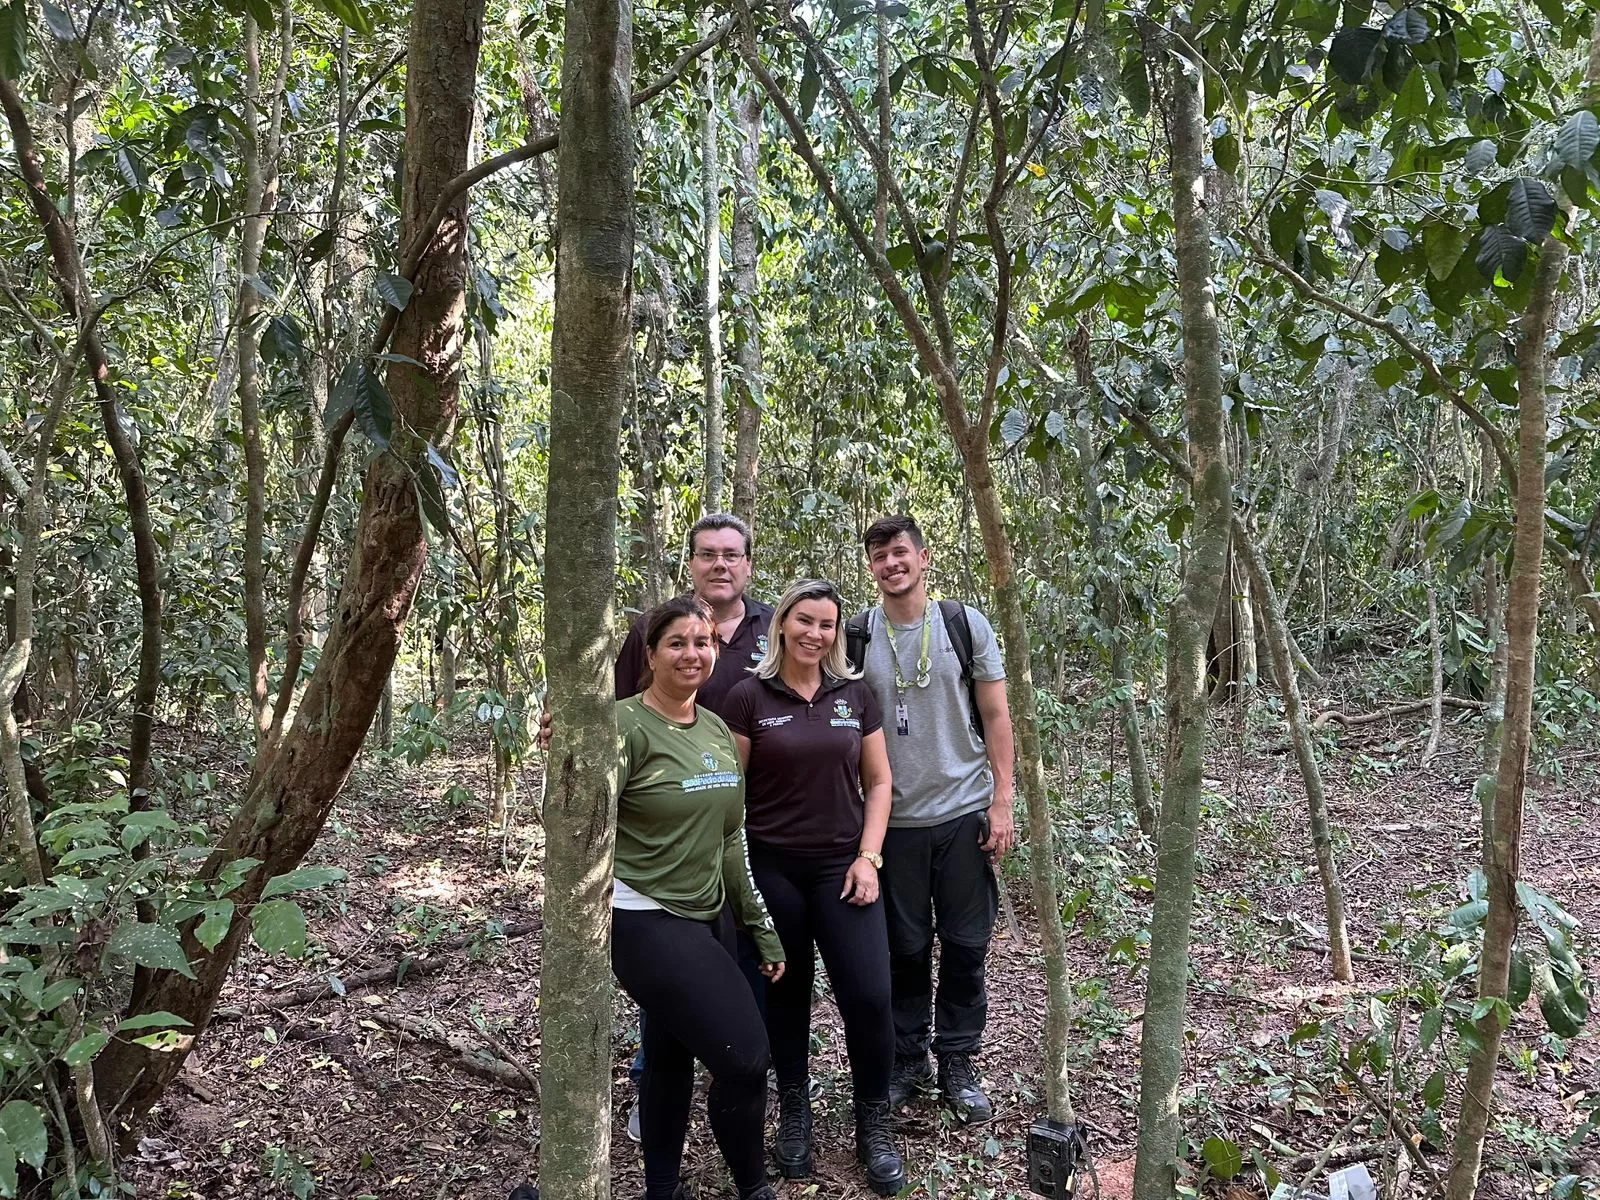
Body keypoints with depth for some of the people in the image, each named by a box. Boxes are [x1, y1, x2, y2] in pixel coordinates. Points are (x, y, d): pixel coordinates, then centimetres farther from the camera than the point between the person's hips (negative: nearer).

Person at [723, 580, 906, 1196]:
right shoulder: (748, 697, -4)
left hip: (842, 867, 2)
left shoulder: (856, 695, 4)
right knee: (785, 996, 10)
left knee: (869, 997, -4)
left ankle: (873, 1125, 16)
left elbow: (877, 782, 7)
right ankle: (794, 1114, 32)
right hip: (771, 870, -1)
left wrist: (868, 857, -3)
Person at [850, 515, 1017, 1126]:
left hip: (964, 812, 0)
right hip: (894, 819, 0)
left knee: (965, 946, 8)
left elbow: (995, 716, 1)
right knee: (905, 948, 9)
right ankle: (908, 1058, 27)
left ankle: (957, 1063, 24)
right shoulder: (856, 636, 0)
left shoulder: (965, 624, -1)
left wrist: (1002, 801, -4)